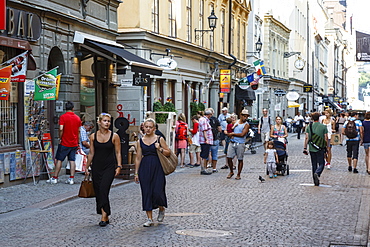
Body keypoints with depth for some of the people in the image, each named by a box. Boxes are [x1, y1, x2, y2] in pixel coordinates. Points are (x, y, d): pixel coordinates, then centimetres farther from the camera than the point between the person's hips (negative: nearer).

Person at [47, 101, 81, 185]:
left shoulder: (63, 117, -9)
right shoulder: (77, 118, 6)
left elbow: (61, 129, -19)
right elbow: (78, 131, 10)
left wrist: (60, 138, -5)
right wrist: (78, 141, 18)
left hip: (65, 143, -4)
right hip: (74, 143, 4)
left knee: (59, 159, 4)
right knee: (72, 160, 5)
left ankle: (55, 178, 8)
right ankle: (71, 179, 1)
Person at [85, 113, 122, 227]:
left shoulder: (114, 136, -2)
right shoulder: (93, 136, 5)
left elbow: (118, 153, 1)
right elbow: (91, 153, 11)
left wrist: (119, 166, -8)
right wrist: (87, 167, 10)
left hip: (109, 167, -3)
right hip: (96, 167, 3)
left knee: (104, 190, -16)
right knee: (98, 192, 5)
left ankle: (104, 216, -13)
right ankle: (105, 217, 15)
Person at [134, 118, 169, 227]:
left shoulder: (159, 139, 2)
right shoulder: (140, 141, 8)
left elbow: (168, 153, 5)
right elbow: (138, 158, 11)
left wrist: (160, 149, -13)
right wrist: (136, 173, 9)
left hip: (157, 167, -2)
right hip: (144, 168, 2)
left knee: (157, 191, -9)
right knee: (146, 192, 1)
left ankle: (161, 209, 24)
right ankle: (149, 219, 9)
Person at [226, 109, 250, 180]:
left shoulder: (246, 125, -2)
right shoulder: (235, 122, 13)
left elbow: (242, 134, -14)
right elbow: (229, 132, 18)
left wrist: (232, 134, -8)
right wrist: (231, 135, -5)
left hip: (240, 144, -4)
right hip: (232, 143, 4)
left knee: (240, 159, 2)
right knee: (229, 157, -1)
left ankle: (238, 175, 12)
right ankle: (231, 172, 18)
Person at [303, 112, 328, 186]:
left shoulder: (309, 127, 2)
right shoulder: (323, 127, -3)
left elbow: (306, 138, -2)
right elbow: (326, 138, -2)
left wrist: (305, 148, 1)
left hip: (311, 149, 3)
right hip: (320, 149, -2)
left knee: (314, 165, 10)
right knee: (321, 163, 6)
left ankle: (316, 182, 12)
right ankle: (317, 173, -24)